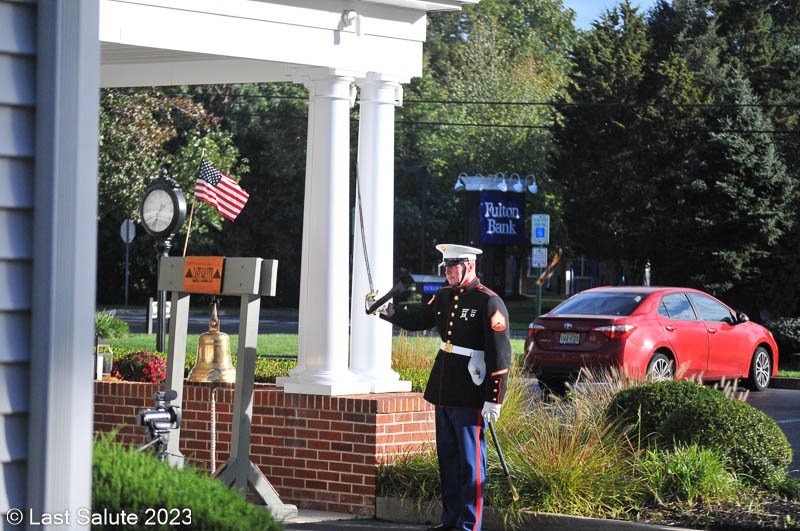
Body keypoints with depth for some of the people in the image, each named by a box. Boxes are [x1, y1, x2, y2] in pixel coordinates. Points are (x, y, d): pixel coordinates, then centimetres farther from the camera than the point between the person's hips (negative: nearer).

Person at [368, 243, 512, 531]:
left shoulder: (490, 303, -12)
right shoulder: (445, 296, 11)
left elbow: (500, 356, -14)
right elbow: (417, 320, 22)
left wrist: (494, 399, -16)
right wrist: (387, 310, 5)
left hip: (470, 396, -8)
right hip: (443, 392, 8)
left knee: (470, 460, -2)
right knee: (447, 456, 14)